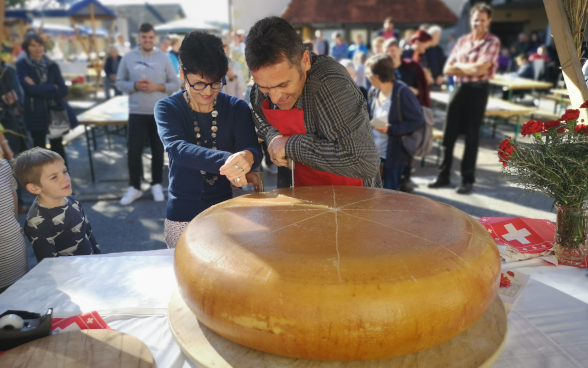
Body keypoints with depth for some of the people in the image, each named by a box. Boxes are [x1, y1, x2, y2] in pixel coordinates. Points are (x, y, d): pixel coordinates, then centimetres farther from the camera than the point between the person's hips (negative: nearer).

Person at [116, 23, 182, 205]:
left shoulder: (164, 58, 2)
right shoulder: (128, 58, 2)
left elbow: (175, 83, 2)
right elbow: (119, 82, 6)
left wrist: (157, 87, -14)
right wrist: (134, 86, -13)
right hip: (137, 113, 0)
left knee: (158, 150, 8)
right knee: (134, 150, 1)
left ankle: (156, 184, 23)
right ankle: (134, 187, 14)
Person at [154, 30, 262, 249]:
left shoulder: (237, 108, -2)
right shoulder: (167, 109, -6)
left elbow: (253, 148, -15)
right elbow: (177, 148, -25)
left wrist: (248, 157, -41)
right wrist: (225, 161, -43)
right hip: (182, 216, -1)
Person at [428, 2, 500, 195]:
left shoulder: (492, 42, -3)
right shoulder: (462, 40, 11)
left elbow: (480, 69, -17)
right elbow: (448, 69, 4)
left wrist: (459, 66, -4)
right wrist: (470, 69, -10)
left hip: (478, 90, -4)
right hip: (459, 88, 5)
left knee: (471, 136, 3)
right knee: (449, 134, 6)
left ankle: (468, 179, 14)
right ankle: (444, 175, 17)